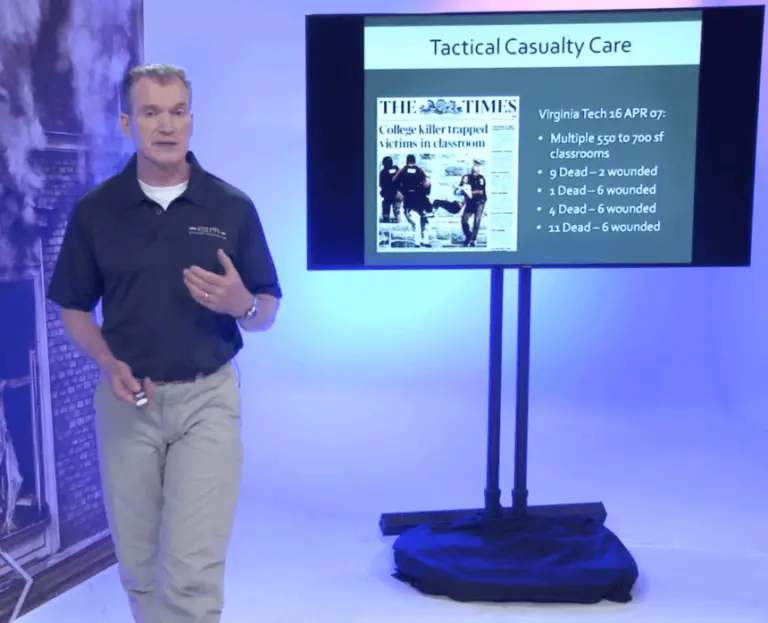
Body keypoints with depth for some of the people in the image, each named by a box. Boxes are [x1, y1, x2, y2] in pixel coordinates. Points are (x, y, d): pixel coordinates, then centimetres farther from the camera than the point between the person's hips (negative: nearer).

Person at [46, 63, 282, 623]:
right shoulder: (94, 210, 0)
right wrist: (109, 364, -11)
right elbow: (74, 309, 7)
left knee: (192, 569, -5)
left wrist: (240, 305, -19)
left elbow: (267, 313, 3)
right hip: (127, 400, 2)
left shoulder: (232, 207, -2)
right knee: (139, 565, 15)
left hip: (206, 398, -2)